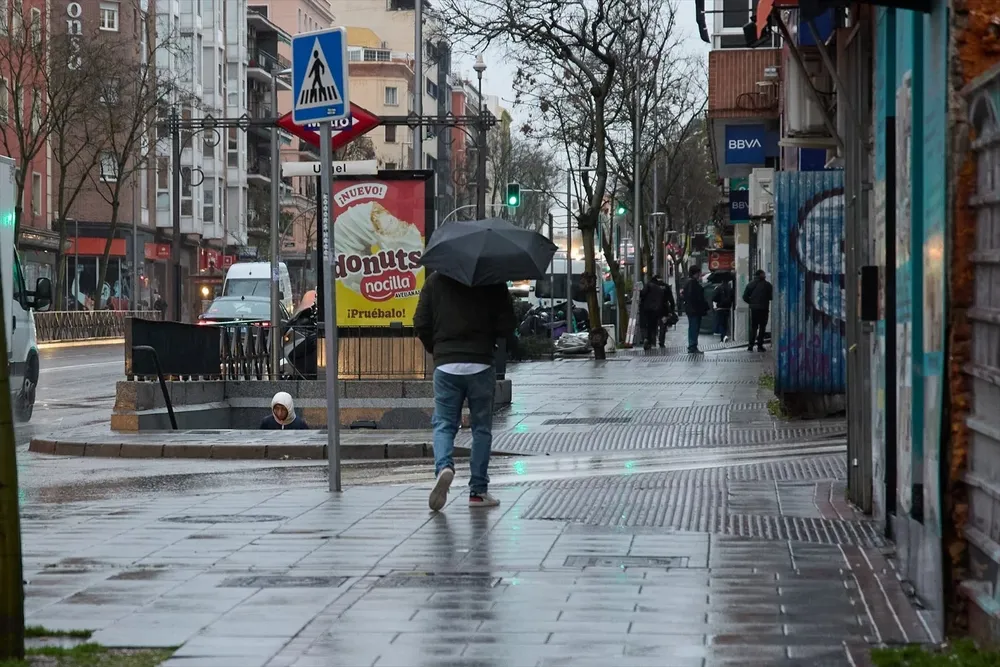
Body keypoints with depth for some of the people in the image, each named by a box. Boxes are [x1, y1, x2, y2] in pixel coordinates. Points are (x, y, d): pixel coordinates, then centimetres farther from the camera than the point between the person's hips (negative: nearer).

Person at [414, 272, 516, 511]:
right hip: (481, 364, -1)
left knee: (443, 424, 8)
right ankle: (478, 490, 10)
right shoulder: (492, 282, -1)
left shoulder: (434, 281, 4)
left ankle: (444, 465, -22)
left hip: (445, 365, 1)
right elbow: (506, 325, -4)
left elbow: (421, 324, 2)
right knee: (481, 427, 9)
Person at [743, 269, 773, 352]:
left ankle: (750, 346, 2)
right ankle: (760, 346, 1)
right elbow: (771, 296, -4)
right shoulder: (767, 284, -7)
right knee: (762, 327, 5)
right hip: (763, 308, -3)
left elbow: (745, 296, -1)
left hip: (753, 308, 3)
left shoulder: (750, 284, 3)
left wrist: (751, 303, 10)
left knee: (753, 327, 11)